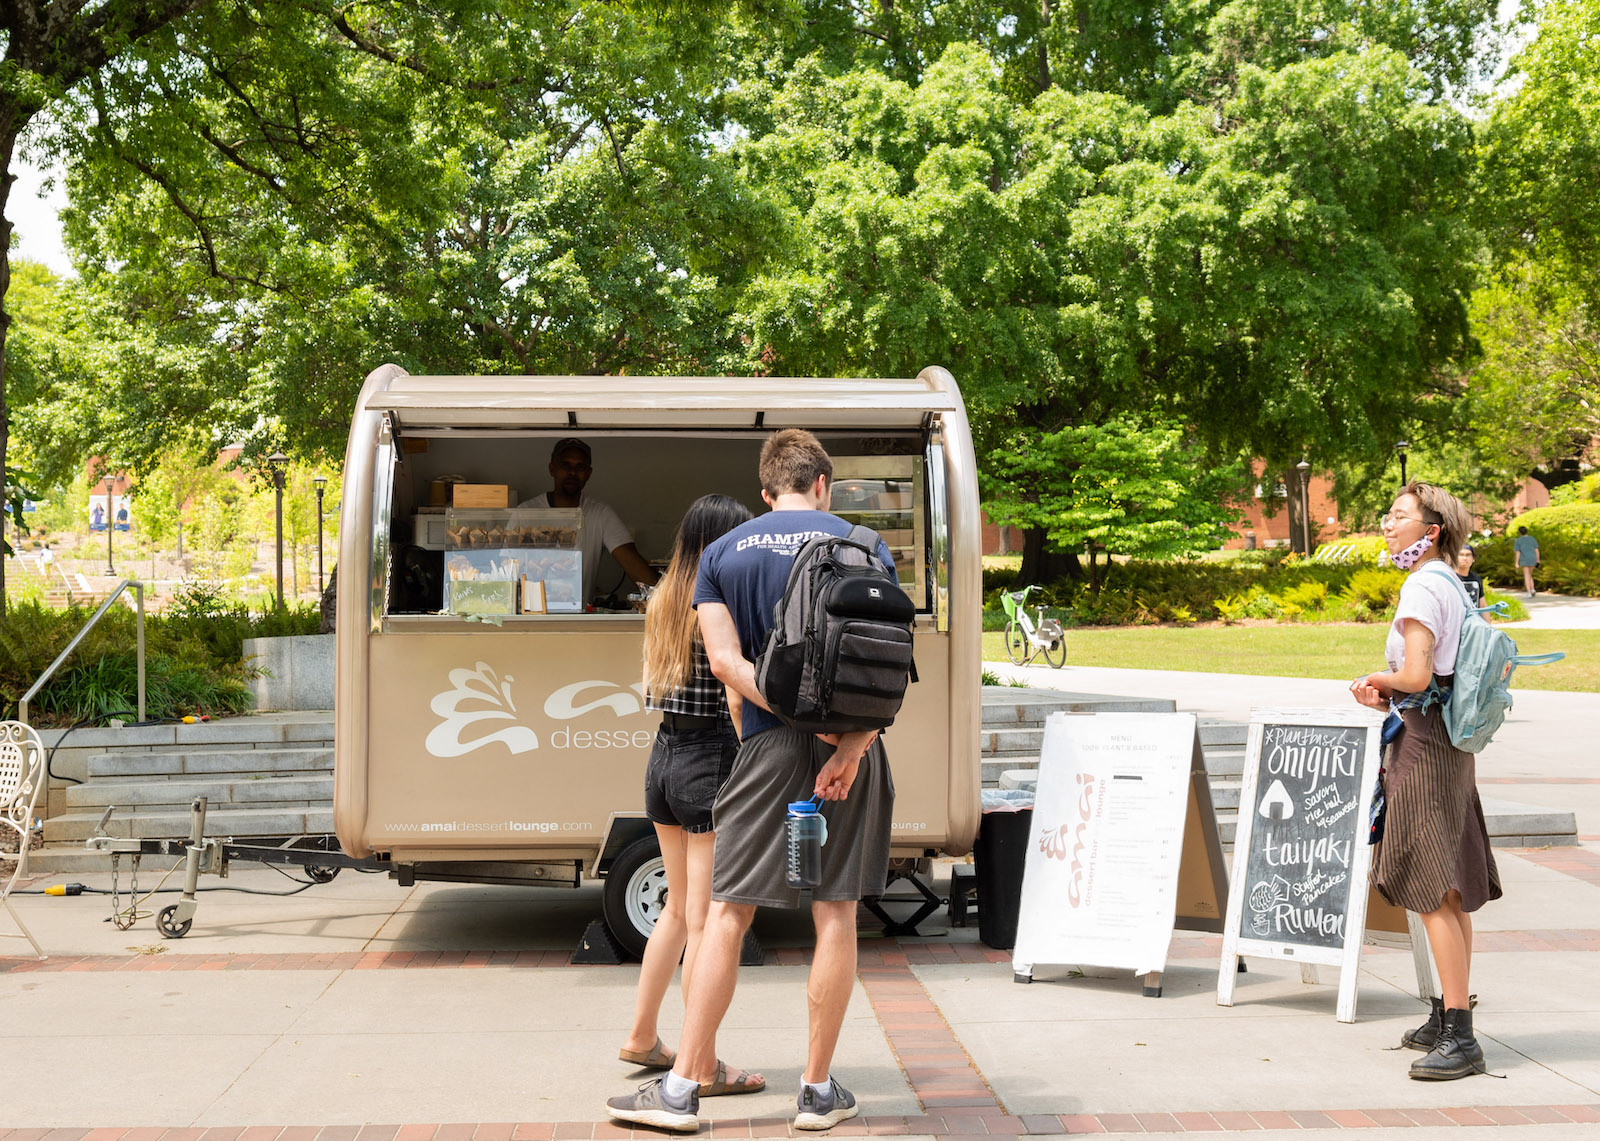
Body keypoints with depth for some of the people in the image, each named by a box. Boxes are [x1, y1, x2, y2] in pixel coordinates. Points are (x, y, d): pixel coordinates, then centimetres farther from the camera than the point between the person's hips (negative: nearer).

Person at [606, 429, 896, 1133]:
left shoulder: (722, 554, 6)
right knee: (836, 915, 5)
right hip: (849, 749, 0)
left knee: (727, 914, 3)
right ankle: (818, 1092, 10)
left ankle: (682, 1088, 3)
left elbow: (726, 660, -6)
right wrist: (851, 745, -14)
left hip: (768, 749, 0)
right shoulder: (861, 545, 3)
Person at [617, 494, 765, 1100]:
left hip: (663, 754, 8)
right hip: (710, 760, -8)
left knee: (678, 907, 21)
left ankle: (642, 1037, 29)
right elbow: (738, 698, -18)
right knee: (707, 920, -2)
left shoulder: (662, 602, 10)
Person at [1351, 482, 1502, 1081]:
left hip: (1423, 742, -10)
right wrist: (1385, 692, 10)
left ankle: (1459, 1037, -12)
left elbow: (1416, 676, -23)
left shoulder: (1422, 587, -14)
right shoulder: (1452, 586, 15)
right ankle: (1446, 1020, 22)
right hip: (1450, 742, 10)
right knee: (1450, 893, 14)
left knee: (1434, 893, -11)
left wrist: (1378, 678, -4)